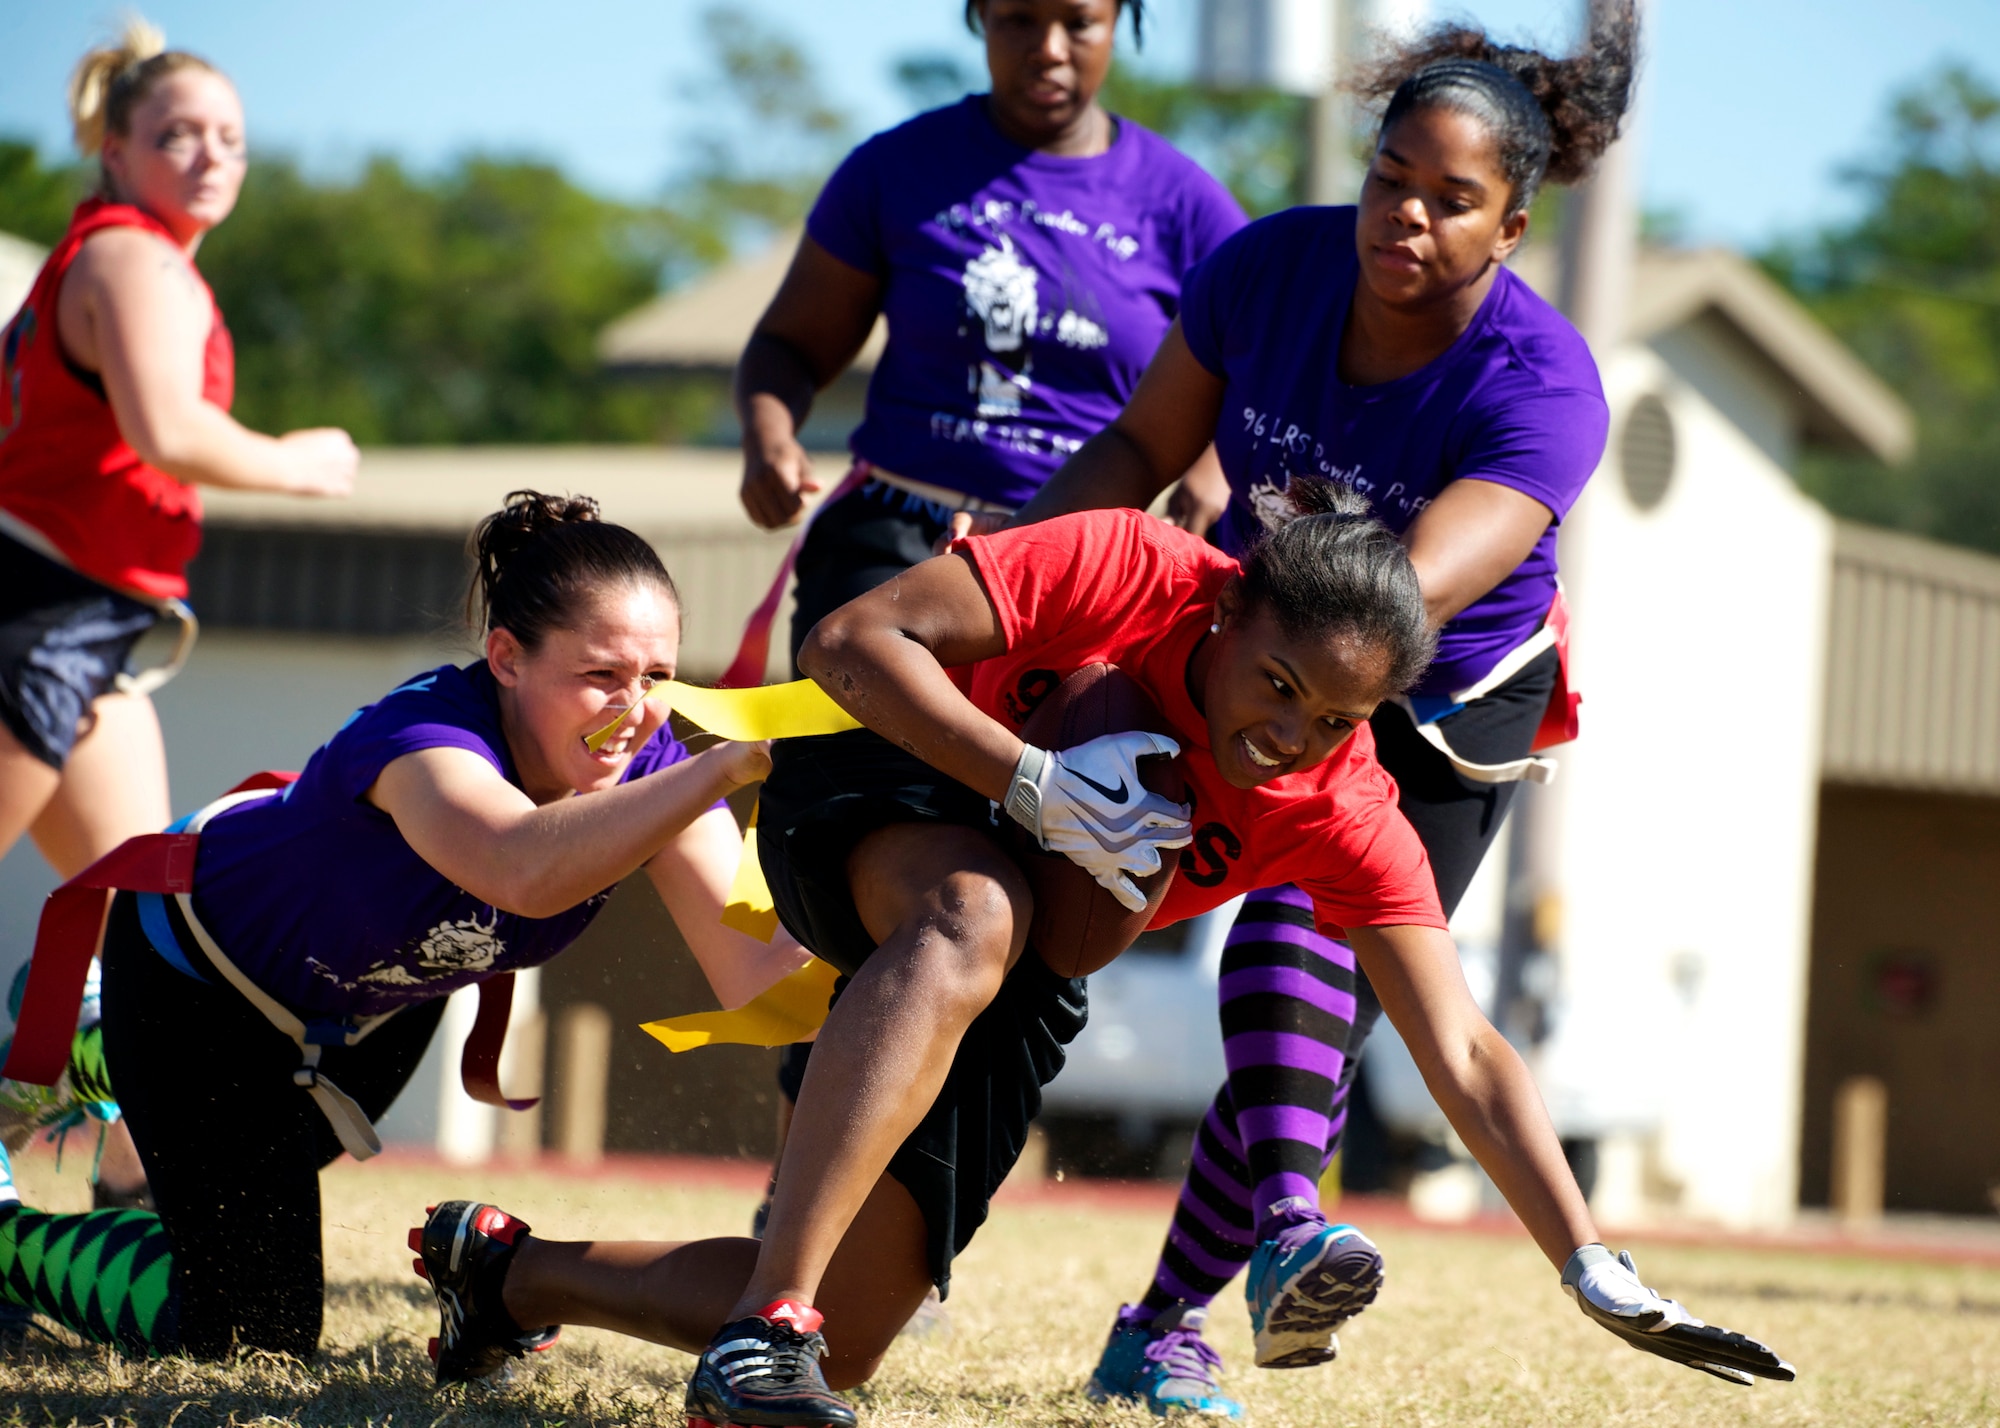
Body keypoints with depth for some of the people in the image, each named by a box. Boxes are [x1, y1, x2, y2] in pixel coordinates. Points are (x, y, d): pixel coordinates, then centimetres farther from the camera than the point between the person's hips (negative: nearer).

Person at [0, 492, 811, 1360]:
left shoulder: (647, 766, -27)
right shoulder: (426, 734, -44)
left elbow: (751, 972, -35)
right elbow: (525, 872, -67)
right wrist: (732, 763, -72)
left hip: (378, 999, 7)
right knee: (249, 1333, -8)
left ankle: (108, 1066, 57)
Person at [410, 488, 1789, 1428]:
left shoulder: (1346, 815, -17)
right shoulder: (1132, 571, -26)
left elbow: (1465, 1056, -20)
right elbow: (856, 642, -27)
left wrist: (1599, 1274, -28)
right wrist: (1035, 784, -35)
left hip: (1023, 990, 5)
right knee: (975, 917, -43)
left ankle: (509, 1271, 20)